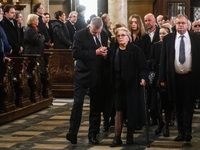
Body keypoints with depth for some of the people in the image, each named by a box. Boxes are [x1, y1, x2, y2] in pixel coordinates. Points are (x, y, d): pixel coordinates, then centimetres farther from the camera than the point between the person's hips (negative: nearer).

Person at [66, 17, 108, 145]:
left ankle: (93, 134, 17)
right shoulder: (79, 35, -8)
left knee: (96, 105, 8)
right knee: (78, 103, -3)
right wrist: (95, 52, -23)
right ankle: (73, 133, 5)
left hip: (97, 76, 4)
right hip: (82, 75, -4)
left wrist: (104, 54, -7)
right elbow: (76, 53, -19)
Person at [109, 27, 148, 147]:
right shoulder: (114, 51, 9)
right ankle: (117, 138, 2)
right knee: (119, 111, 0)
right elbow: (111, 68, 8)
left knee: (132, 110, 2)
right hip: (119, 85, 2)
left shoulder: (136, 50, -2)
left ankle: (130, 135, 17)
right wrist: (112, 84, 1)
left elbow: (143, 67, -5)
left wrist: (143, 77, -21)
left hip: (132, 85, -2)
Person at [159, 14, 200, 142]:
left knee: (188, 106, -2)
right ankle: (181, 132, 14)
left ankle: (187, 131, 4)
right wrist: (162, 78, 1)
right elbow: (163, 59, 7)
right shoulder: (168, 39, 7)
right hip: (175, 78, 2)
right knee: (178, 107, 7)